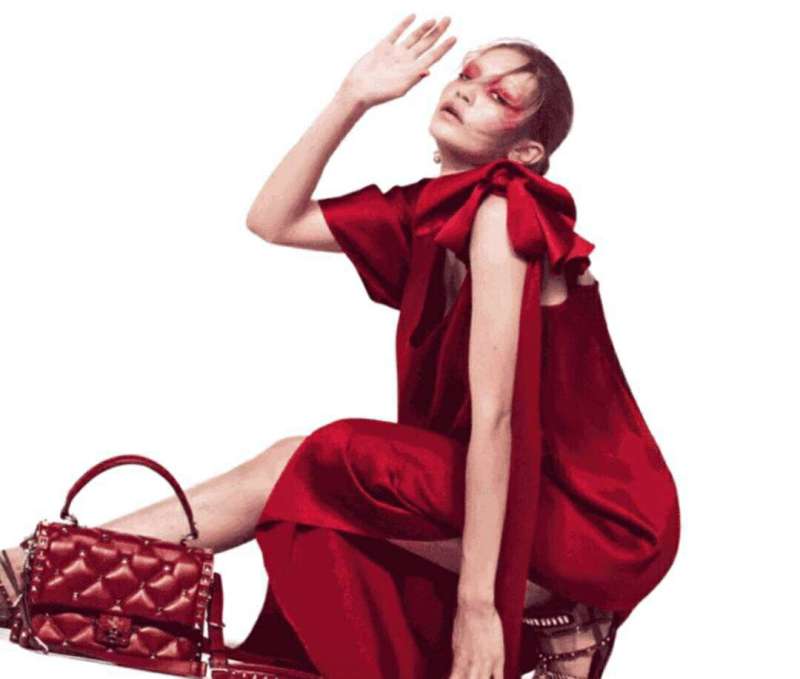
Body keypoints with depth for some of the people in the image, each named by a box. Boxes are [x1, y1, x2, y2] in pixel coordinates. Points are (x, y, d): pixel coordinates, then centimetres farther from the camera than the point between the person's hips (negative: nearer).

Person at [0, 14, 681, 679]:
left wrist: (478, 600, -26)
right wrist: (351, 99, 0)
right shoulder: (425, 215, 8)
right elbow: (273, 220, 7)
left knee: (298, 473, -13)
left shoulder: (504, 210, -19)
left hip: (598, 516, -8)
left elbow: (493, 415, -24)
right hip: (532, 490, 8)